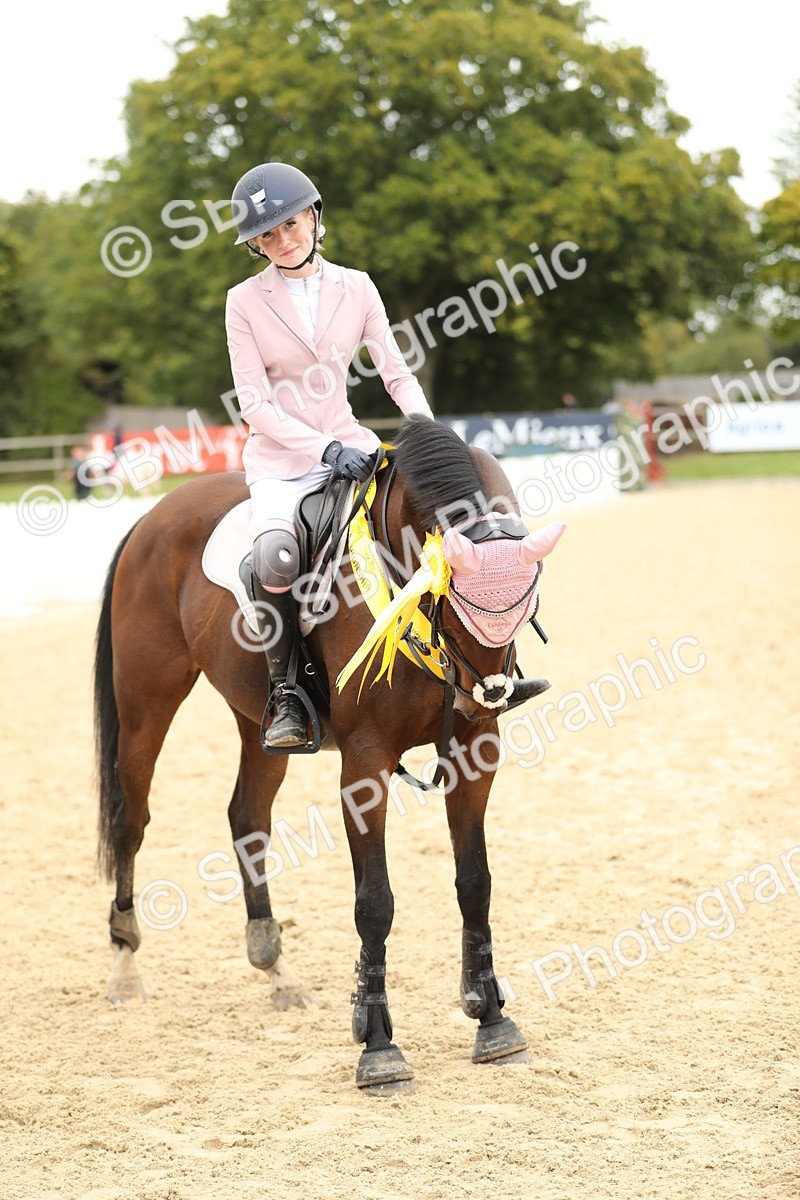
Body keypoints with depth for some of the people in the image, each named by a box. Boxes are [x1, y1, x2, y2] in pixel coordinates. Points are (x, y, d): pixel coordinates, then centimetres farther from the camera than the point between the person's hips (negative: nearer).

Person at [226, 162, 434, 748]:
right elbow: (255, 403, -6)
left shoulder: (356, 288, 7)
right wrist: (324, 449, -19)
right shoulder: (245, 301, 0)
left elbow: (397, 374, 7)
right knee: (276, 556, -35)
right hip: (282, 457, -3)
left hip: (350, 443, 3)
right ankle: (286, 697, -18)